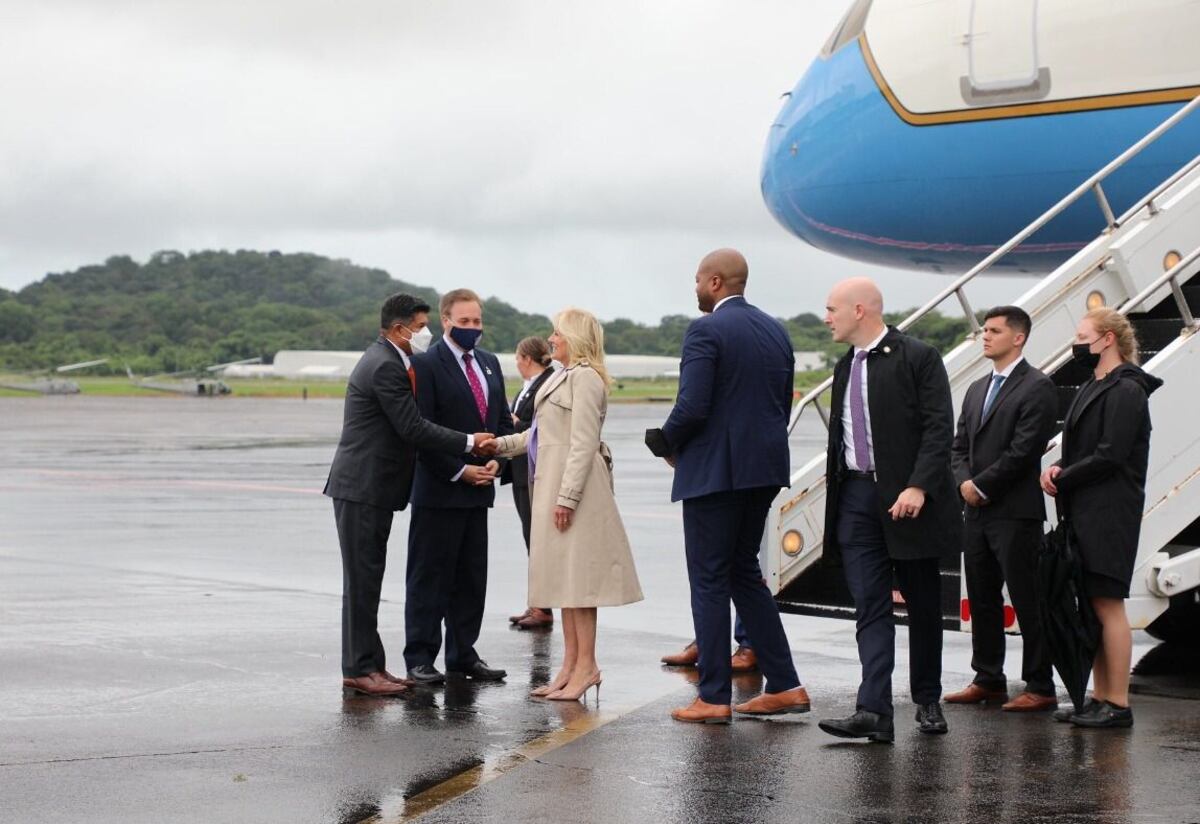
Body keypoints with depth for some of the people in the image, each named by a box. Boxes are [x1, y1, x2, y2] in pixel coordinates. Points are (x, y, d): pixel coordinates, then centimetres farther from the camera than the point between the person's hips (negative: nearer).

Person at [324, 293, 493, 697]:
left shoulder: (384, 360, 16)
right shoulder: (385, 367, -17)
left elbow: (408, 426, 20)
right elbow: (414, 429, -21)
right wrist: (468, 442, -13)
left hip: (373, 486, 11)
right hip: (362, 487, -11)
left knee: (367, 580, 12)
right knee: (362, 580, -6)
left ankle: (369, 665, 16)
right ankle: (359, 669, -2)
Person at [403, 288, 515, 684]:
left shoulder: (489, 363, 13)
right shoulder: (426, 365, -10)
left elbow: (503, 420, 18)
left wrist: (496, 459, 0)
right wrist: (459, 471, -16)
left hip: (478, 489, 7)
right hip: (439, 490, -7)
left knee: (471, 577, 11)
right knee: (429, 576, -1)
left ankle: (463, 655, 18)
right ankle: (420, 658, 3)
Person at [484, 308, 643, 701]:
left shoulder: (584, 378, -13)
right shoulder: (565, 376, 18)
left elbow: (584, 444, -19)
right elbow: (544, 433, 21)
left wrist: (567, 497, -22)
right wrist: (501, 444, 12)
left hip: (574, 484, -10)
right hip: (553, 483, 10)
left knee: (576, 575, -8)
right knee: (563, 576, 11)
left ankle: (586, 665, -4)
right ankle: (571, 664, 15)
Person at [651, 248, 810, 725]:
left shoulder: (705, 330, -13)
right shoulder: (776, 331, 12)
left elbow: (693, 406, -20)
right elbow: (782, 405, 14)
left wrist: (667, 445, -1)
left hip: (713, 471, -8)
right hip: (764, 471, 8)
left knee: (709, 582, 0)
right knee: (743, 572, 18)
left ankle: (714, 698, 3)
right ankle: (784, 686, 15)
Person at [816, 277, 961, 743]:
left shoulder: (917, 358, -6)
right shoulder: (846, 367, 16)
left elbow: (939, 427, -13)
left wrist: (918, 486, -23)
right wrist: (835, 500, 14)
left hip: (907, 499, -5)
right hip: (856, 497, 5)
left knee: (924, 607, 7)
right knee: (870, 608, -4)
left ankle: (927, 702, 21)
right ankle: (874, 712, -11)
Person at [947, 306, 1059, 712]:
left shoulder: (1037, 387, -8)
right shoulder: (977, 389, 18)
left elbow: (1024, 449, -15)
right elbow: (959, 445, 16)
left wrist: (982, 485, -12)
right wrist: (964, 482, -4)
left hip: (1016, 512, -8)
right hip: (978, 511, 8)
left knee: (1027, 601, -5)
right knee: (982, 598, 12)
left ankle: (1040, 688, 0)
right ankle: (988, 679, 21)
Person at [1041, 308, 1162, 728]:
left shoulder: (1126, 391, -12)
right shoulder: (1093, 387, 18)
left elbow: (1110, 456, -19)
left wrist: (1061, 477, -10)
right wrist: (1059, 469, 1)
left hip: (1110, 516, -10)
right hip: (1086, 515, 10)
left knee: (1108, 605, -8)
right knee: (1093, 607, 11)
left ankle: (1118, 705, -5)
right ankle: (1101, 698, 16)